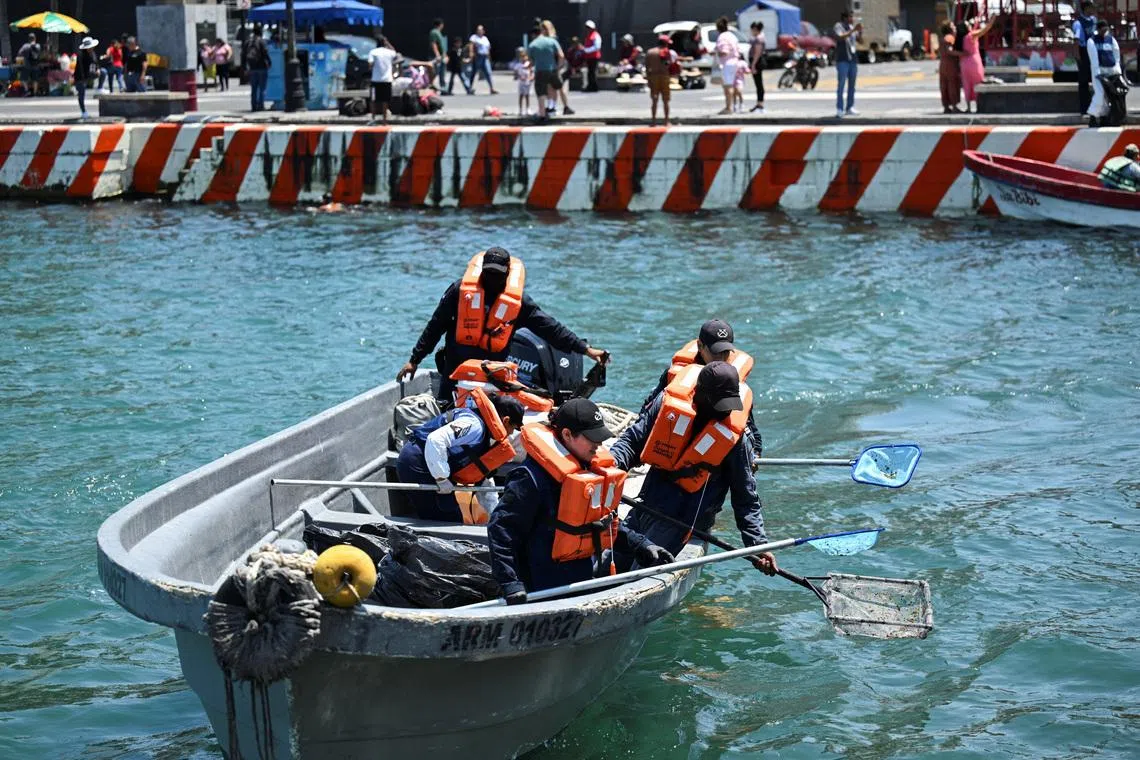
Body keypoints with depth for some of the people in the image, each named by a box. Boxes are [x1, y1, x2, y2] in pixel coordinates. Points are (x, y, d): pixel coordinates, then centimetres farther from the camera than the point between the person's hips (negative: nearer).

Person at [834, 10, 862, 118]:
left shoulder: (851, 27, 13)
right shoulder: (838, 26, -5)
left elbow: (859, 40, 12)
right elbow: (840, 37, -23)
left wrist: (860, 32, -7)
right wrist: (853, 30, -27)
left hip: (853, 59, 6)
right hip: (842, 60, -6)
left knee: (852, 85, 8)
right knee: (841, 84, -10)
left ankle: (850, 108, 15)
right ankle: (839, 109, -11)